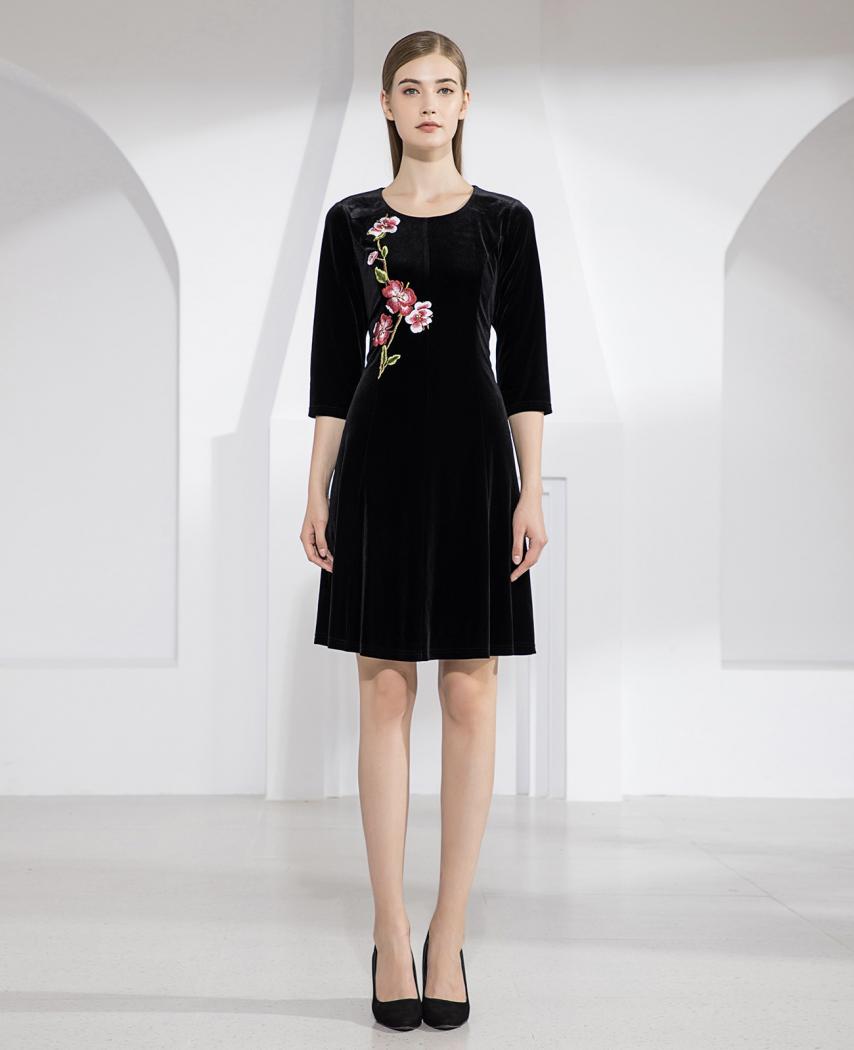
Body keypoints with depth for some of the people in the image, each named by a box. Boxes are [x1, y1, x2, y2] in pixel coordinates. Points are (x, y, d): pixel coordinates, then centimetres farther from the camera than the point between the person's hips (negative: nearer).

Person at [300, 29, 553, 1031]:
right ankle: (390, 931, 12)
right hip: (379, 457, 1)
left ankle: (449, 932, 12)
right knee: (384, 691, 2)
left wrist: (531, 492, -5)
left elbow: (525, 364, 3)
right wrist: (317, 492, 0)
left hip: (473, 455, 0)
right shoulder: (352, 221, 8)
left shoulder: (504, 220, 7)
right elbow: (331, 365, 6)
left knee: (470, 693, 1)